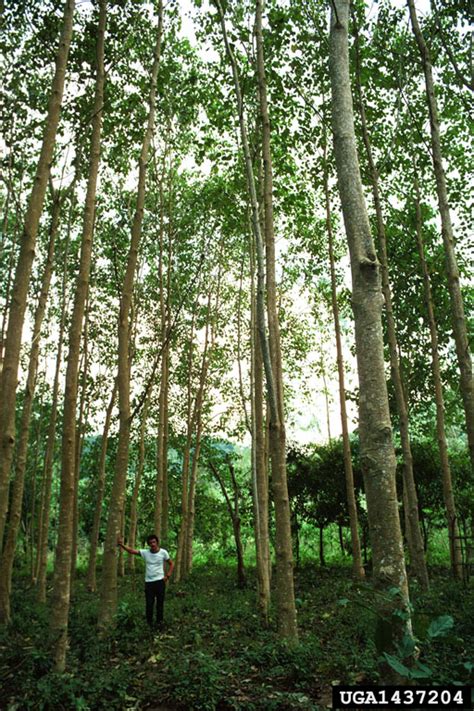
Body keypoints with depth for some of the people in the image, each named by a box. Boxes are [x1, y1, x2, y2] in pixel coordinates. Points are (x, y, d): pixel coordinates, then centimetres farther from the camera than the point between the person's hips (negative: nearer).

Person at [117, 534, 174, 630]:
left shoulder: (163, 552, -7)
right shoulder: (145, 552, -4)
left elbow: (171, 564, 4)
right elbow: (132, 551, -14)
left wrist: (167, 576, -5)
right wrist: (122, 545, -28)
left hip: (160, 581, -1)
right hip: (148, 582, 1)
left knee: (160, 603, 7)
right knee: (149, 604, 3)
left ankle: (159, 622, 22)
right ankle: (149, 623, 20)